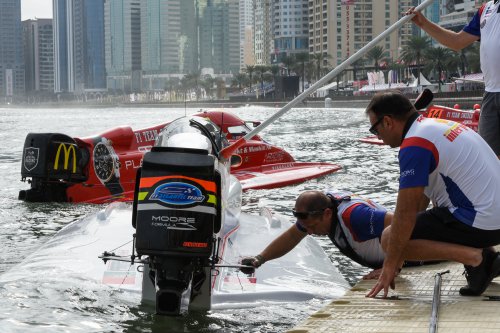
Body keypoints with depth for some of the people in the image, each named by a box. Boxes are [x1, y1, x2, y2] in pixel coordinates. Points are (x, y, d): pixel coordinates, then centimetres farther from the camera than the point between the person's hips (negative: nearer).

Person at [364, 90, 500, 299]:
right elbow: (421, 200, 23)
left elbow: (406, 213, -16)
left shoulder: (414, 145, -15)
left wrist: (389, 266, -6)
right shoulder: (437, 124, 17)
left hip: (480, 222, -10)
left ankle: (474, 257, -13)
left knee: (390, 239, -7)